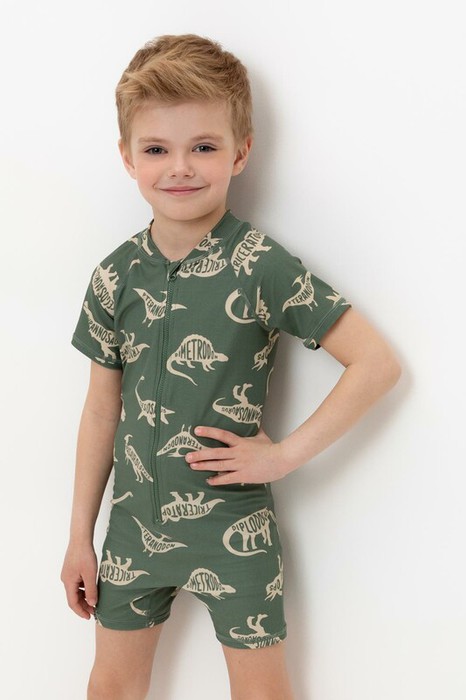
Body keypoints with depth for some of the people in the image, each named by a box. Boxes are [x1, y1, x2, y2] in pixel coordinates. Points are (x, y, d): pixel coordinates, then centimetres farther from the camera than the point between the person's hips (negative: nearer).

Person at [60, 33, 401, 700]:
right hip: (134, 522, 4)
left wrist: (286, 453, -16)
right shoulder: (115, 275, -2)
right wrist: (80, 536, 9)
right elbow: (102, 410, 5)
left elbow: (378, 362, -15)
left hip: (233, 530, -4)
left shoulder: (261, 265, -15)